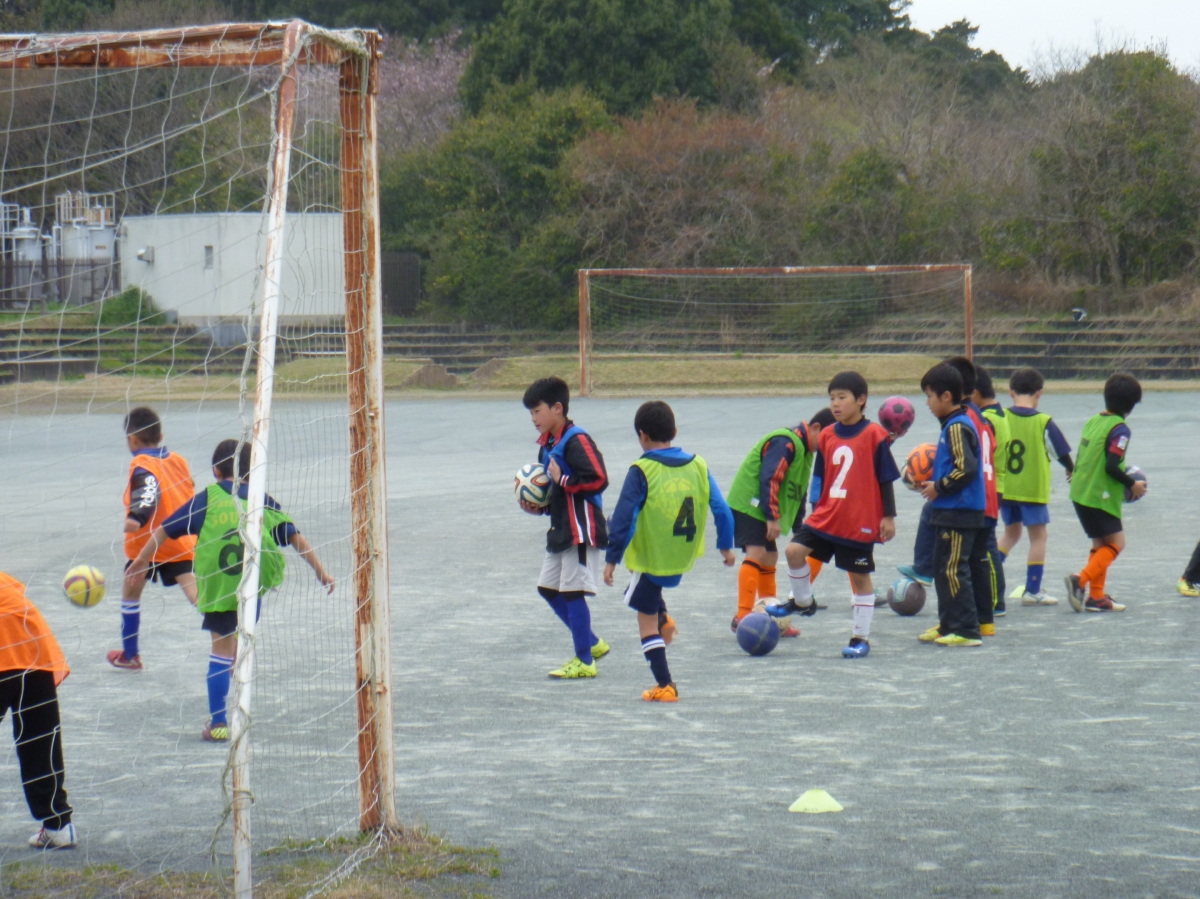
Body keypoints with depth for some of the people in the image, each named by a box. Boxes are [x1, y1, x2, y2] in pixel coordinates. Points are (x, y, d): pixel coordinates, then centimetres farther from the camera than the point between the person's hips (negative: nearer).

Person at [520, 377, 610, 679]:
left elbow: (598, 479, -24)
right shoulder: (547, 444, 14)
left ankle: (584, 661, 1)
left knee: (572, 592, -7)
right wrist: (538, 506, 7)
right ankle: (592, 643, 24)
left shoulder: (576, 440, -16)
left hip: (581, 530, -10)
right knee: (548, 587, 14)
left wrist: (563, 479, -20)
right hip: (561, 529, 10)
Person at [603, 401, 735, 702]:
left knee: (646, 621, 8)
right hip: (684, 559, 6)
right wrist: (726, 545, 14)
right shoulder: (698, 466, -1)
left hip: (650, 559, -6)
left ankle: (665, 686, 7)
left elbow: (623, 518, -16)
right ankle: (663, 618, 29)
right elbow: (721, 510, 1)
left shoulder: (641, 471, -14)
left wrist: (611, 559, -10)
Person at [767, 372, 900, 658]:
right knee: (795, 550, -10)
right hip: (826, 516, 5)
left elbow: (886, 479, -5)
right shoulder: (826, 436, 5)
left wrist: (888, 517, -6)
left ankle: (861, 638, 13)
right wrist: (814, 509, 16)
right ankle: (802, 601, 16)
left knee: (860, 576, 3)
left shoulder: (874, 435, -9)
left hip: (861, 521, -5)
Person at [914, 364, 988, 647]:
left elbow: (966, 468, -24)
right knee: (943, 568, 16)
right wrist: (933, 482, 15)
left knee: (953, 569, -9)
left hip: (958, 514, -11)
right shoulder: (955, 424, 15)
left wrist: (939, 487, -15)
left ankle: (966, 629, -9)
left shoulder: (957, 427, -16)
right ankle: (948, 624, 23)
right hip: (951, 510, 11)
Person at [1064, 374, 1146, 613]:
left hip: (1080, 492, 8)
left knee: (1101, 543, 17)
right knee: (1115, 543, 0)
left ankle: (1096, 597, 14)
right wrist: (1133, 485, -8)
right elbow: (1112, 466, -22)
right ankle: (1082, 580, -17)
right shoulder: (1119, 429, -16)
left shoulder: (1093, 421, 9)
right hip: (1100, 496, -8)